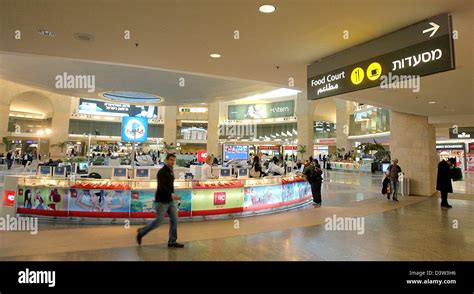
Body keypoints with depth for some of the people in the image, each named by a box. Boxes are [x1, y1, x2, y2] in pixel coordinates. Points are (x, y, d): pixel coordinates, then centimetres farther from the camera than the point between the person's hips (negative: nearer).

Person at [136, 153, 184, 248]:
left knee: (174, 220, 3)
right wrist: (172, 195, -36)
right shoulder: (162, 172, -15)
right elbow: (162, 187, -26)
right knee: (159, 221, -1)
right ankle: (141, 232, 22)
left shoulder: (170, 171, 12)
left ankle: (172, 242, 11)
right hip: (162, 201, -8)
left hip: (170, 201, 8)